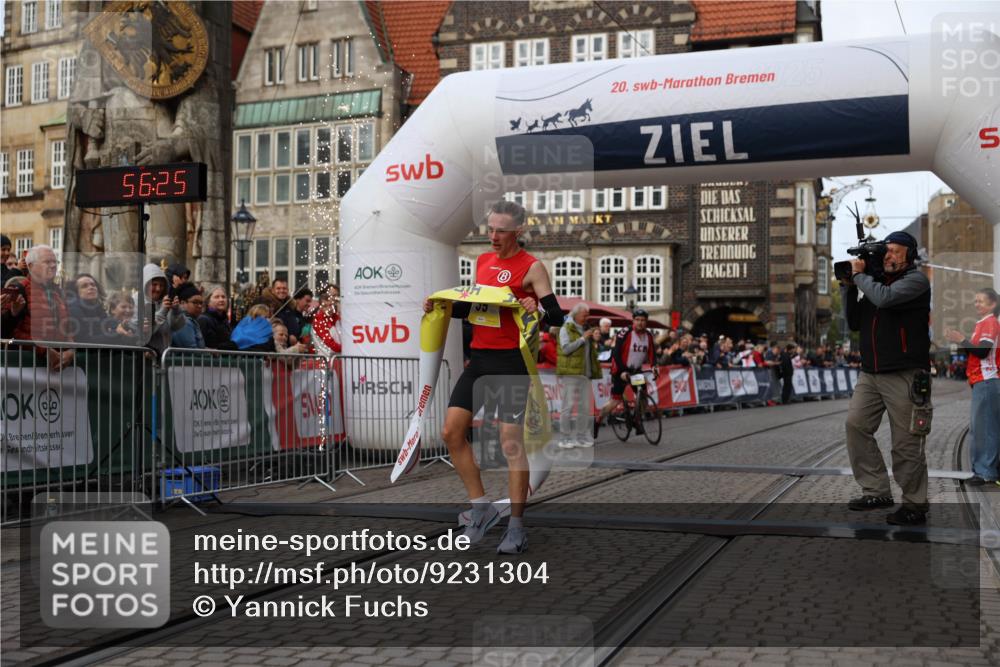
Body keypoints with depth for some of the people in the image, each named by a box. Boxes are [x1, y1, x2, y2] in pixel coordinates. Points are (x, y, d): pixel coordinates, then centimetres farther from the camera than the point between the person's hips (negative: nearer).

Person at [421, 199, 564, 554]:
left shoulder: (532, 267, -7)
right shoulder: (483, 260, 13)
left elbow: (557, 316, -11)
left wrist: (536, 310, -32)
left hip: (511, 361, -7)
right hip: (479, 357, 7)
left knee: (511, 442, -5)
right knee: (451, 432, 2)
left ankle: (516, 528, 6)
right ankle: (481, 507, 16)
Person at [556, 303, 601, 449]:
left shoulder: (586, 329, 19)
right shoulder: (566, 329, -2)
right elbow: (566, 349, -14)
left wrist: (595, 340, 2)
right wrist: (583, 338, -14)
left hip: (585, 373, 7)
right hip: (570, 372, -7)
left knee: (585, 407, 6)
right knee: (568, 406, -6)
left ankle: (581, 437, 13)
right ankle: (565, 438, 0)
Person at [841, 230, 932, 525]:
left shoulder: (915, 280, -4)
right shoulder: (875, 281, 17)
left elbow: (884, 298, -23)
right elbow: (854, 323, 16)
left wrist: (860, 275, -7)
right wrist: (848, 287, 6)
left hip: (904, 376, -7)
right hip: (870, 373, 7)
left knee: (906, 443, -4)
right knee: (856, 424, 0)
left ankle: (914, 505, 7)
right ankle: (877, 492, 8)